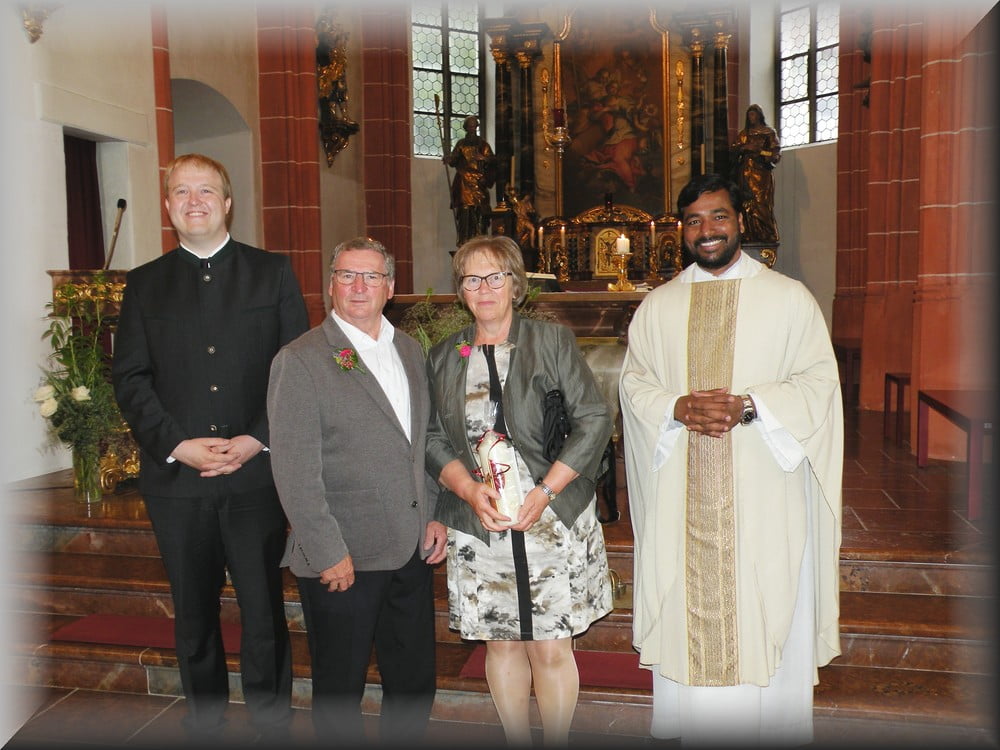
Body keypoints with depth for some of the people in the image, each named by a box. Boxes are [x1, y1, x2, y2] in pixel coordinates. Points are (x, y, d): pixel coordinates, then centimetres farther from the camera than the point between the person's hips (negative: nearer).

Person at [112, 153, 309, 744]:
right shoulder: (145, 283, 10)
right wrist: (178, 445, -10)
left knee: (265, 611, 6)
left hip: (257, 473, -2)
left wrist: (257, 439, -11)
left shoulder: (273, 272, 5)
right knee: (194, 616, 14)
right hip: (176, 476, 2)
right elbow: (130, 378, 4)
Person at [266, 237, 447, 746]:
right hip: (341, 560, -5)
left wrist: (433, 515, 7)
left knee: (415, 683, 17)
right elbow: (294, 472, -14)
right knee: (339, 692, 12)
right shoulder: (300, 361, -10)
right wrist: (330, 554, -16)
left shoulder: (410, 351, 10)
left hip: (411, 551, 6)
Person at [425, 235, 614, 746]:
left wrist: (544, 492, -13)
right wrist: (470, 490, -10)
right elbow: (432, 440, 8)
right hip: (478, 528, 3)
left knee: (551, 647, 3)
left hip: (553, 522, -2)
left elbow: (594, 420, -5)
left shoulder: (553, 341, 0)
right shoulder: (441, 358, 9)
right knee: (501, 643, 12)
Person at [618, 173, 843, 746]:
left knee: (765, 612, 3)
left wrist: (749, 406, -17)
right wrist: (678, 408, -12)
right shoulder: (659, 306, 11)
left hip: (763, 490, -2)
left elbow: (820, 380, -2)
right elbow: (634, 381, 8)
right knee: (689, 607, 7)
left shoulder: (788, 297, 3)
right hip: (683, 494, 2)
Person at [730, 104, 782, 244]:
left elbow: (776, 153, -1)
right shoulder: (744, 133, 18)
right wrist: (745, 147, -8)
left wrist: (759, 150, -13)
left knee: (761, 205, -12)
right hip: (745, 173, 4)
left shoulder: (769, 132, 6)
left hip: (761, 173, -4)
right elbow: (735, 150, 11)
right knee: (746, 205, -4)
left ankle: (767, 237, -11)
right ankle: (749, 236, -3)